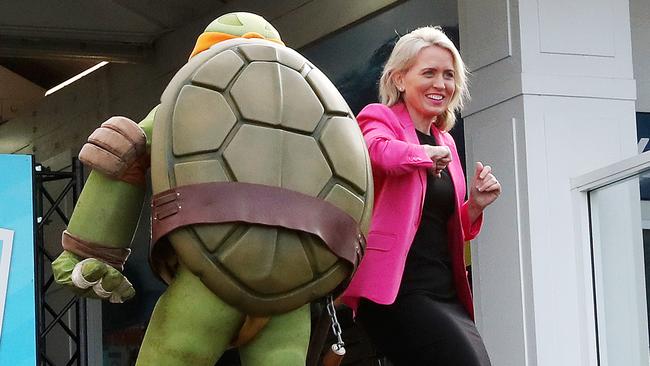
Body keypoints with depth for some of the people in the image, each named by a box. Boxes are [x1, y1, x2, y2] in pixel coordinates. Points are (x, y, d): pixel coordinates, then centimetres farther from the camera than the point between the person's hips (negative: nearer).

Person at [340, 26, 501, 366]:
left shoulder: (445, 143, 21)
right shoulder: (379, 119, 1)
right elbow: (380, 151, -26)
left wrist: (475, 205, 10)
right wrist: (430, 154, -9)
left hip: (447, 295, 7)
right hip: (397, 293, -7)